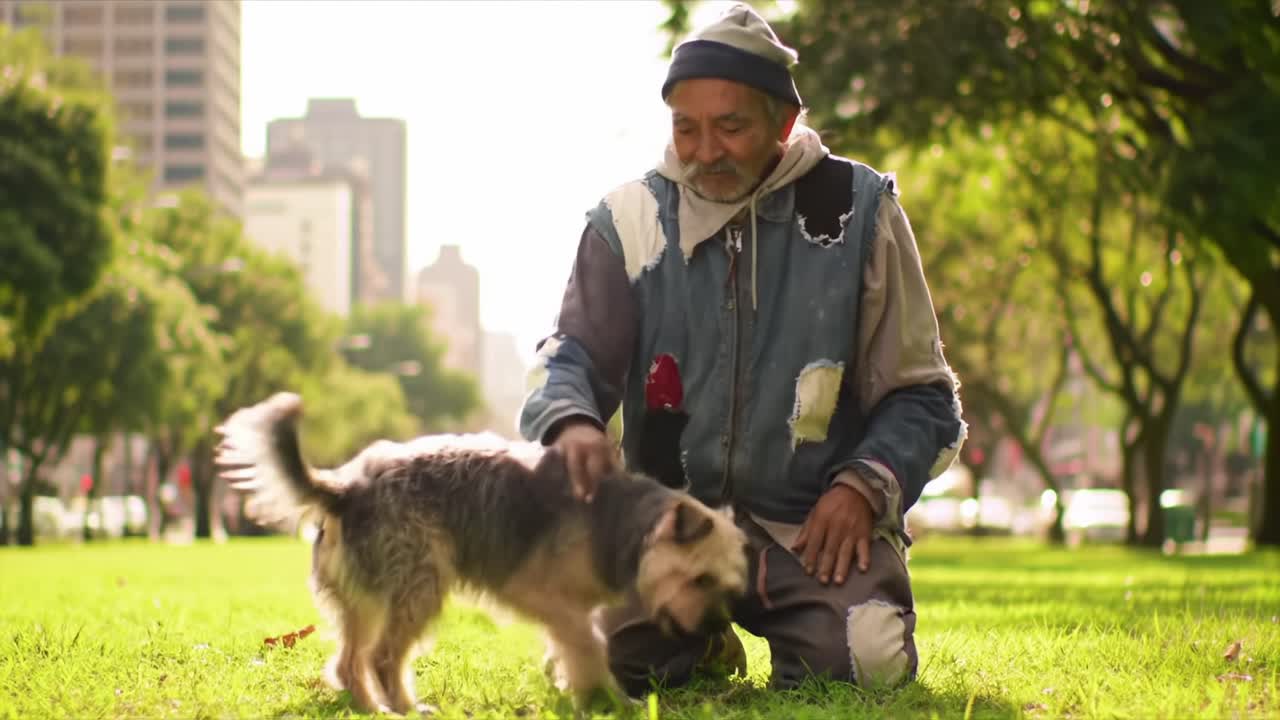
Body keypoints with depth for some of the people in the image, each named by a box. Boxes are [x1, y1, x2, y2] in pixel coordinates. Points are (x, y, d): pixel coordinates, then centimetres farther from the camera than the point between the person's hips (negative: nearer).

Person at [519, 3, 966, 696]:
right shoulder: (630, 219, 2)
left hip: (815, 525, -1)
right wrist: (571, 422, -24)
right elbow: (572, 358, 0)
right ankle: (704, 647, 16)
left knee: (867, 660, -26)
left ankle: (795, 639, 13)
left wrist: (864, 484, -13)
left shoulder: (856, 210, -1)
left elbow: (920, 394, 4)